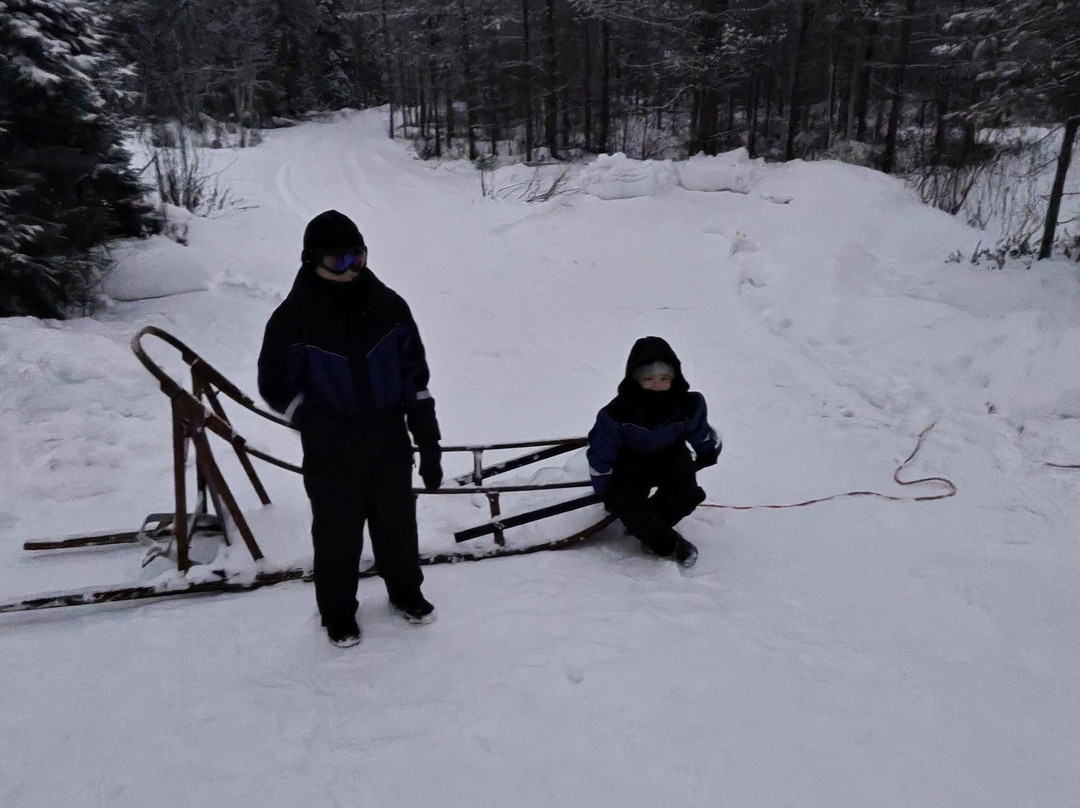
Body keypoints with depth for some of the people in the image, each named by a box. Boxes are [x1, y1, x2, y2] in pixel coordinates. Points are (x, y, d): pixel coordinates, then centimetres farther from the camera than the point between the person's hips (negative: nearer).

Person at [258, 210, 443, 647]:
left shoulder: (388, 305, -5)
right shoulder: (293, 319, -13)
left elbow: (415, 376, 0)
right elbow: (275, 386, -4)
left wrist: (428, 442, -1)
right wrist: (318, 422, -19)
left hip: (391, 445, 3)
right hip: (331, 457, -2)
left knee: (398, 524, 19)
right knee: (338, 535, 14)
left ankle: (406, 590, 45)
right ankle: (337, 611, 38)